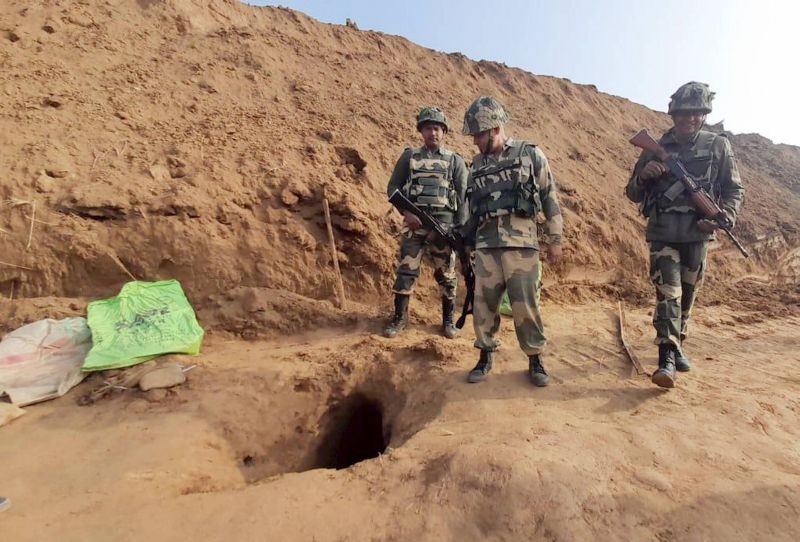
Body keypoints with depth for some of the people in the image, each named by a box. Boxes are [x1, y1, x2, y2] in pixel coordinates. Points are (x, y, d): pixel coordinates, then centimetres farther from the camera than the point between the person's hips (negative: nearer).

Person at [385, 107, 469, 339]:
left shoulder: (455, 161, 8)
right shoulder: (409, 157, 10)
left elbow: (463, 197, 4)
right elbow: (393, 187, 6)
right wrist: (407, 212, -9)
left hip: (445, 224, 0)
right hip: (415, 223, 0)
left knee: (446, 274, 6)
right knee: (406, 271, -1)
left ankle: (448, 320, 20)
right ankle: (400, 317, 13)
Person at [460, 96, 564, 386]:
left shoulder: (530, 154, 4)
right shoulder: (477, 164, 15)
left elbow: (550, 198, 4)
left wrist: (555, 239, -1)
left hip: (521, 243, -3)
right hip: (485, 245, 4)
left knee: (525, 305, 0)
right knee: (484, 304, 5)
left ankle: (535, 360, 17)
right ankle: (485, 357, 21)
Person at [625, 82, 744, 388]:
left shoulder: (718, 146, 5)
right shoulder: (655, 150, 4)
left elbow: (734, 190, 8)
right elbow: (633, 194, 8)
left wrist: (723, 217, -11)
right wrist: (643, 176, -14)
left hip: (697, 234, 2)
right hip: (663, 234, -2)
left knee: (687, 293, 12)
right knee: (668, 292, -12)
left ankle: (677, 346, 29)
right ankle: (667, 357, -13)